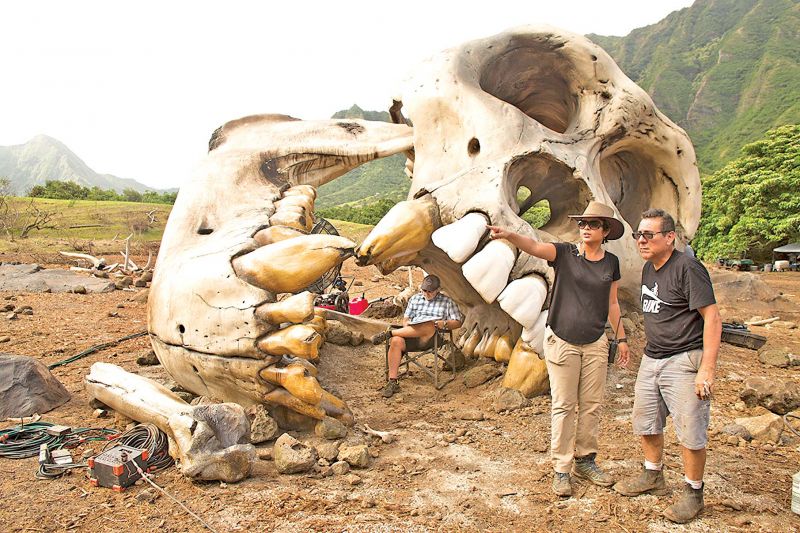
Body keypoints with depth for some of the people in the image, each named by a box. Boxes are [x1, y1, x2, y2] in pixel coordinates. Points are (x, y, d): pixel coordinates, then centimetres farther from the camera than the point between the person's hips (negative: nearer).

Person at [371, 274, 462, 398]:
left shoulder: (446, 301, 17)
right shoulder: (415, 299, 26)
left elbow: (458, 322, 13)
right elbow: (406, 318, 24)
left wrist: (445, 323, -7)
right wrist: (407, 326, 0)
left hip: (432, 338, -2)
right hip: (411, 334, 3)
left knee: (429, 327, -41)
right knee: (396, 341, -33)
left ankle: (388, 333, -32)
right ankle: (392, 382, -32)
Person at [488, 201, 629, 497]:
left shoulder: (611, 263, 5)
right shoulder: (565, 253, -6)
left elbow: (611, 303, 14)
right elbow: (533, 246, -24)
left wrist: (621, 337, 15)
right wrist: (508, 235, -44)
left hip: (595, 344, 4)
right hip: (562, 342, -3)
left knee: (592, 405, 11)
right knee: (563, 406, 2)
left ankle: (585, 461, 29)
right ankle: (561, 469, 13)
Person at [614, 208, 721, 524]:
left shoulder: (687, 268, -15)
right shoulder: (648, 269, 10)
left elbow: (712, 318, -18)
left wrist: (707, 369, -22)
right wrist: (651, 351, 19)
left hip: (684, 361, -8)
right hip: (651, 359, 8)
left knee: (690, 432, 1)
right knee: (646, 423, 17)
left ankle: (693, 493, 19)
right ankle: (652, 477, 36)